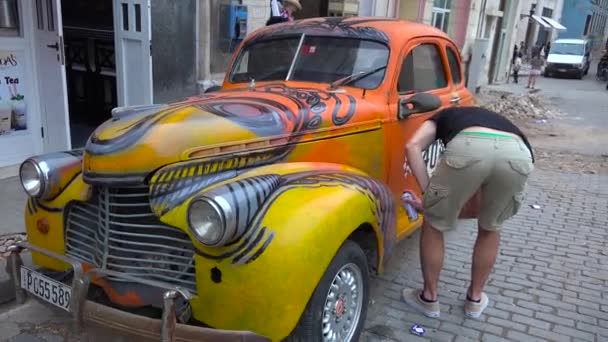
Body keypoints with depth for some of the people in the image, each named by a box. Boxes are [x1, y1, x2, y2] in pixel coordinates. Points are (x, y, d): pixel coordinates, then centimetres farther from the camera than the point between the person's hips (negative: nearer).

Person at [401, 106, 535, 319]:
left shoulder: (445, 117, 39)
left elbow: (413, 146, 13)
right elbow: (476, 209, 39)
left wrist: (429, 195, 15)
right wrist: (434, 204, 46)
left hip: (468, 147, -4)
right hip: (519, 153, 4)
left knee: (434, 224, 21)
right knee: (490, 227, 32)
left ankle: (429, 298, 36)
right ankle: (475, 298, 44)